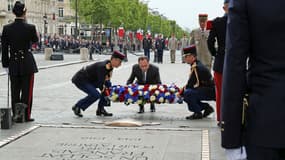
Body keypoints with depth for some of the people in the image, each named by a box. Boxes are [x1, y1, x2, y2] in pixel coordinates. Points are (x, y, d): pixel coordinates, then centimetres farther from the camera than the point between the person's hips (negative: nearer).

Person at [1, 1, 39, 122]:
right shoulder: (30, 28, -12)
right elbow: (35, 40, 9)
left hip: (13, 64, 3)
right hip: (27, 63, -3)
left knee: (15, 91, 12)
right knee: (27, 90, 6)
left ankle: (16, 115, 15)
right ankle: (26, 115, 7)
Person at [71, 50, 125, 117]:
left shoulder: (110, 66, -3)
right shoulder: (102, 67, -30)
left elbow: (106, 80, 6)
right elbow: (100, 84, -29)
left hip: (90, 79, 9)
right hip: (80, 80, -9)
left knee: (108, 85, -3)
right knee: (95, 95, -25)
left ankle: (100, 109, 4)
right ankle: (77, 107, -4)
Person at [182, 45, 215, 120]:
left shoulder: (196, 67, -20)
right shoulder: (197, 65, 11)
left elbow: (190, 85, -22)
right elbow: (192, 84, 13)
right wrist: (182, 90, 1)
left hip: (210, 92, -10)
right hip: (208, 91, 10)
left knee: (187, 93, -24)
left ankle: (197, 113, -9)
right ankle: (206, 107, 16)